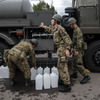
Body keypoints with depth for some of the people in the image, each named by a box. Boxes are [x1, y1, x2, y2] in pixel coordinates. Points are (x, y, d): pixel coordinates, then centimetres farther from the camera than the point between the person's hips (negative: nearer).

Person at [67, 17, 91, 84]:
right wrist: (73, 48, 25)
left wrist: (77, 51, -26)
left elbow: (79, 41, -25)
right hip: (76, 49, 10)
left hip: (78, 50, -10)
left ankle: (86, 76, -4)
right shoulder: (75, 30, 15)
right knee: (74, 62, 19)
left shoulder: (78, 30, -18)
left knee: (78, 64, -10)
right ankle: (75, 74, 32)